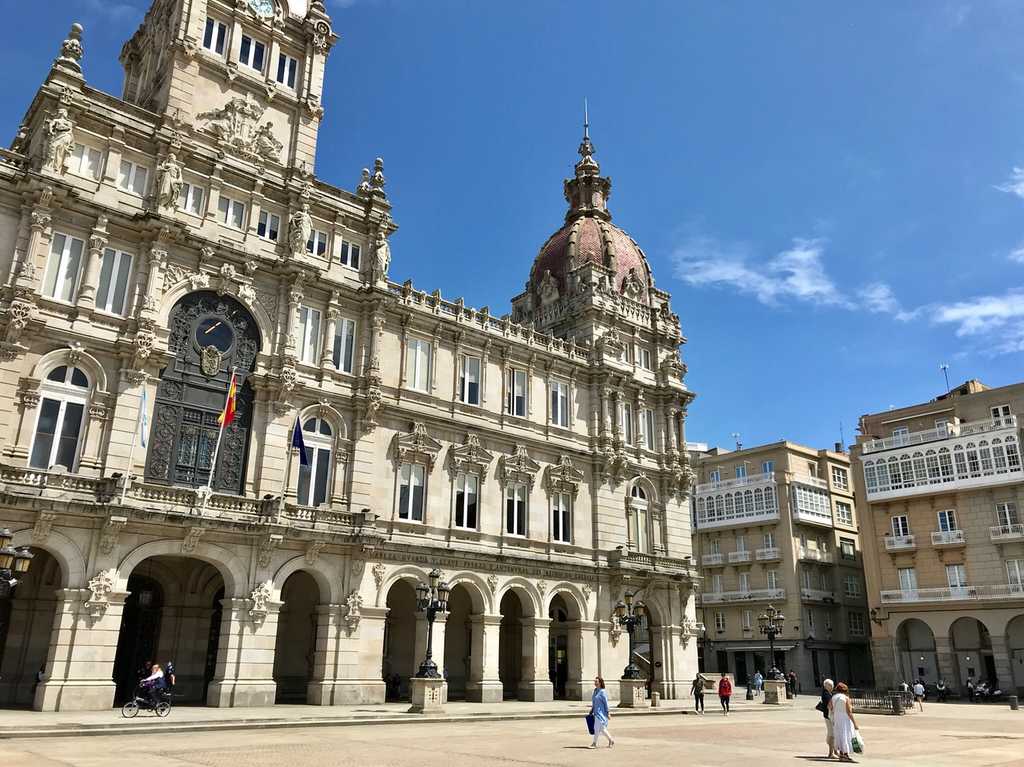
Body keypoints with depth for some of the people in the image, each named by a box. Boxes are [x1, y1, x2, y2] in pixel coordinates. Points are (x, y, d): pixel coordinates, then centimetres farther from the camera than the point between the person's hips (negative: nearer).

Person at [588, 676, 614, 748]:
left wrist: (607, 713, -14)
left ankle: (594, 743, 1)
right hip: (596, 712, 9)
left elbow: (606, 703, -15)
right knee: (601, 728, 13)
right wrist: (592, 710, 16)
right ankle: (611, 740, 24)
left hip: (601, 712, -9)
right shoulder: (595, 690, 10)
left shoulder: (602, 692, -15)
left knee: (597, 727, -6)